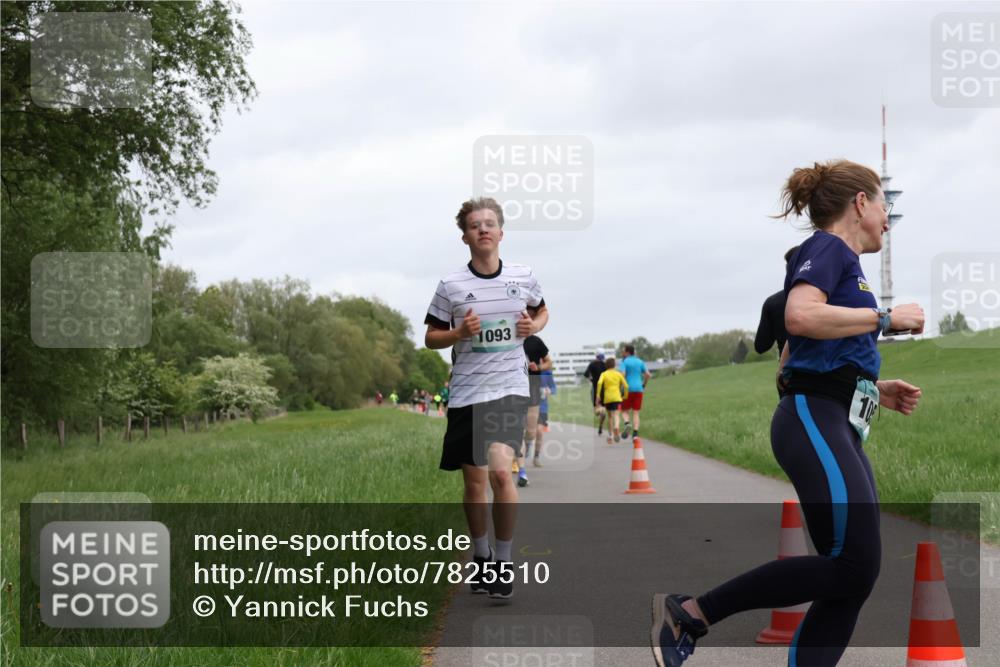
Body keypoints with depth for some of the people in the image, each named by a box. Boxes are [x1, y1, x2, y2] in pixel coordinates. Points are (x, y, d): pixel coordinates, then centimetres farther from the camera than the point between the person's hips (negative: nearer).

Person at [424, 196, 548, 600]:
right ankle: (480, 557, 28)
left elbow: (542, 311, 21)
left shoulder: (523, 277, 3)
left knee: (500, 471, -18)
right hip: (466, 393, 1)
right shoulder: (451, 284, -2)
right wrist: (460, 332, -14)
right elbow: (431, 338, 5)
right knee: (474, 480, 7)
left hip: (510, 389, -1)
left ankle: (503, 561, -4)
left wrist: (533, 326, -1)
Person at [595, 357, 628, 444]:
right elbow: (626, 386, 3)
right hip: (617, 397, -1)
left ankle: (610, 436, 21)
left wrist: (598, 395, -12)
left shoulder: (604, 374, 5)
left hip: (607, 398, 1)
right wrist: (625, 396, 17)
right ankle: (616, 428, -44)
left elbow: (599, 383, -16)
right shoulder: (618, 374, 8)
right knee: (616, 415, -12)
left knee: (610, 416, 18)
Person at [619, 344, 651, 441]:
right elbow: (648, 374, 4)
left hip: (628, 389, -4)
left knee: (624, 410, 10)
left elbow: (622, 375, -17)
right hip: (638, 389, 4)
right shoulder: (640, 362, 11)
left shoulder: (624, 362, -3)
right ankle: (635, 434, -9)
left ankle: (627, 423, -20)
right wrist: (644, 385, 16)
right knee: (635, 413, 5)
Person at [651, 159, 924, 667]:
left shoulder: (839, 262, 24)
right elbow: (799, 316, -24)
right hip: (815, 422, -10)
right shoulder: (828, 247, -3)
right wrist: (886, 316, -14)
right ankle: (690, 613, -8)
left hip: (837, 431, 10)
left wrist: (876, 389, 19)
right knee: (852, 566, -16)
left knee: (853, 579, 2)